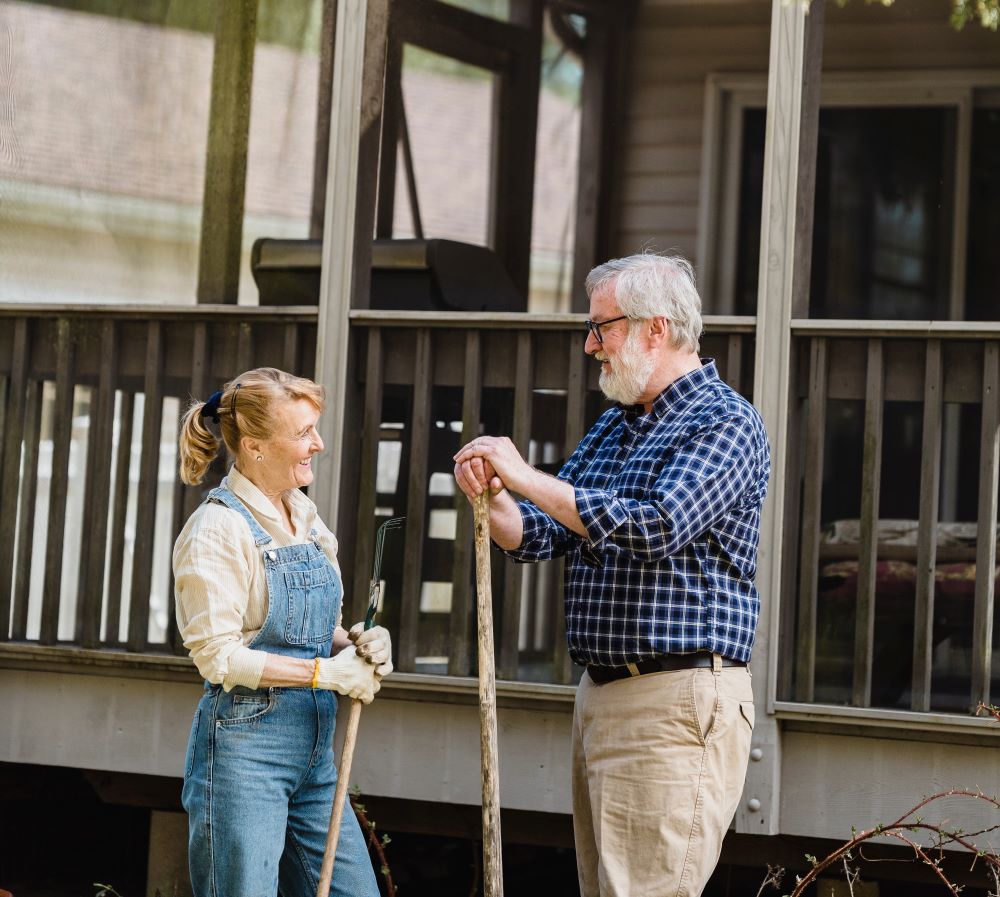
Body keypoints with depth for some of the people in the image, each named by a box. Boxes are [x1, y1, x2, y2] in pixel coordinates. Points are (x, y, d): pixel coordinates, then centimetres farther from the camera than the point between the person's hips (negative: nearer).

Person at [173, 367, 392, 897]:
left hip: (314, 750, 8)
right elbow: (219, 654, -17)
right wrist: (324, 673, -16)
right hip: (244, 746, -8)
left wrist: (355, 645, -1)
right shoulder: (219, 527, -12)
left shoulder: (305, 518, 12)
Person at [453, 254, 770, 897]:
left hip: (675, 704, -9)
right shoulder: (615, 426, 19)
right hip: (599, 698, 9)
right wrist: (493, 495, -4)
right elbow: (540, 536, 18)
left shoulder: (726, 424, -9)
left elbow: (654, 529, -24)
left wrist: (526, 476, -19)